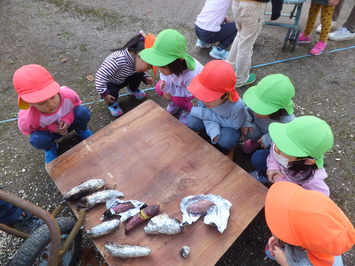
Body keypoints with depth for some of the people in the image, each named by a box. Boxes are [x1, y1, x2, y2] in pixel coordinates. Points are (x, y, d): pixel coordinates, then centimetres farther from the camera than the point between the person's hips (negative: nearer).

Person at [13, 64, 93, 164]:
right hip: (50, 132, -1)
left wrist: (68, 118, -30)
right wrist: (51, 128, -28)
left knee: (83, 112, -27)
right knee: (37, 139, -32)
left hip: (70, 121, 2)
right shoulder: (29, 118, -38)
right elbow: (26, 130, -13)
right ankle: (50, 148, 7)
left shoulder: (68, 94, -36)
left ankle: (81, 130, 8)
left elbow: (76, 105, -11)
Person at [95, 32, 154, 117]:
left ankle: (133, 89, 22)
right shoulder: (118, 60, -43)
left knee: (139, 74, -10)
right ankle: (111, 103, 7)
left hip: (122, 80, 6)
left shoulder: (135, 59, -19)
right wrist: (104, 94, -38)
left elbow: (140, 72, 4)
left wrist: (146, 78, -15)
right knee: (112, 93, -32)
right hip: (109, 83, -5)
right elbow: (100, 75, -41)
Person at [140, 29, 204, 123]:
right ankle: (174, 101, 16)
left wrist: (170, 89, -36)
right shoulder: (166, 61, -33)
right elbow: (164, 74, -8)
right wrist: (166, 89, -22)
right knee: (159, 88, -13)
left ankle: (188, 108, 10)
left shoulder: (191, 75, -47)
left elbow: (190, 92, -27)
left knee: (178, 99, -26)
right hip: (177, 82, 5)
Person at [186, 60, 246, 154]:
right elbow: (207, 116, -16)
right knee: (192, 121, -18)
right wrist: (213, 133, -37)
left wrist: (207, 114, -31)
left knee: (227, 140, -31)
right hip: (213, 119, 4)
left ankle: (223, 150, 7)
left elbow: (235, 124, -24)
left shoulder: (237, 106, -40)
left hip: (229, 125, -3)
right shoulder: (204, 96, -30)